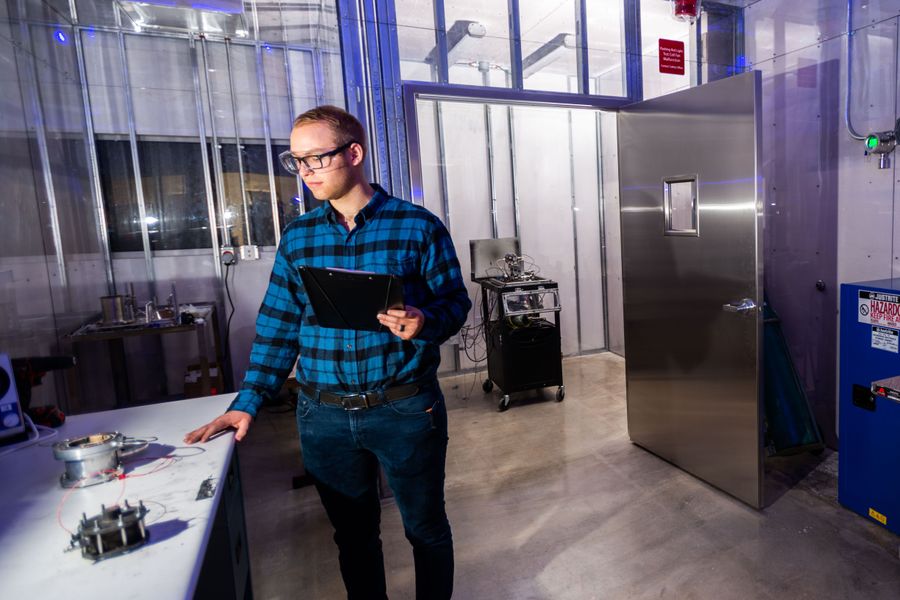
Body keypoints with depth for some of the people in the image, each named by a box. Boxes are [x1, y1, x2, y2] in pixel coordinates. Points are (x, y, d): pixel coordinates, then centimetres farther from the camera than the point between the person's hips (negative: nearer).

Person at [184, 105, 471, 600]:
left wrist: (424, 323, -26)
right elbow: (277, 326, 6)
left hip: (405, 408, -2)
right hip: (323, 415, 3)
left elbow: (455, 302, -4)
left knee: (426, 527, 17)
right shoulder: (297, 237, 4)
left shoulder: (418, 226, -7)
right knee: (353, 534, 20)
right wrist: (248, 403, 1)